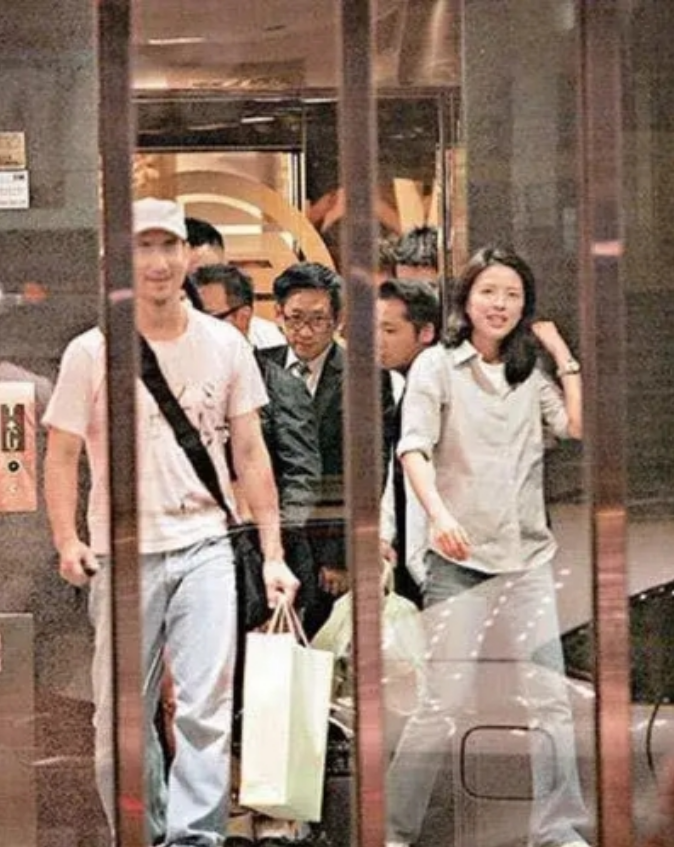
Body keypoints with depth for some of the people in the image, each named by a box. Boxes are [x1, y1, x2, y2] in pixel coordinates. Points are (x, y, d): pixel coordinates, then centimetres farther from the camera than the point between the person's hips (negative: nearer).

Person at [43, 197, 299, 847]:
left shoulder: (224, 345, 5)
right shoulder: (90, 353, 0)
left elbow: (251, 455, 9)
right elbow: (61, 457, 2)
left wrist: (272, 553, 4)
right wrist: (66, 541, -13)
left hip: (203, 545, 0)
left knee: (208, 707, -10)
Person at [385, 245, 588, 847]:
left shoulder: (531, 374, 15)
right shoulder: (437, 365, 4)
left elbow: (578, 426, 0)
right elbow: (415, 447, -9)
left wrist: (562, 354, 4)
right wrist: (439, 514, -25)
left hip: (528, 556, 4)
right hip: (460, 557, -4)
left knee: (550, 698, -3)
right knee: (445, 704, -7)